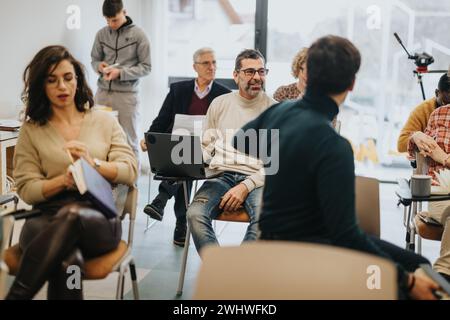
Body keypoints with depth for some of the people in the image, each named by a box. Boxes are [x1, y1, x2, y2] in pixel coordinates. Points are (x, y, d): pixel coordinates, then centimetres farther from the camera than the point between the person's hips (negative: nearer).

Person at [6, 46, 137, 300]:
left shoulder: (105, 121, 14)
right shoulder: (32, 130, 12)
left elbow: (131, 171, 5)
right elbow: (26, 189, 4)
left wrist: (93, 163, -13)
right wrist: (65, 180, -15)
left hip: (100, 221, 1)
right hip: (47, 220, -1)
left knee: (73, 214, -39)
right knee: (68, 263, -39)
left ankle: (17, 293, -28)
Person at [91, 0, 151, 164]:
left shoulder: (138, 34, -2)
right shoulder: (101, 34, 6)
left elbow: (146, 67, -3)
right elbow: (94, 59, 17)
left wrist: (120, 73, -15)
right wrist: (99, 66, -7)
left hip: (127, 95, -3)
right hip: (103, 93, 3)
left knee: (130, 142, 3)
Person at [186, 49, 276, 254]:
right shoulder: (220, 103, 16)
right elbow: (206, 147, 19)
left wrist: (246, 186, -13)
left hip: (257, 179, -2)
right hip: (221, 174, 2)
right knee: (195, 214, -28)